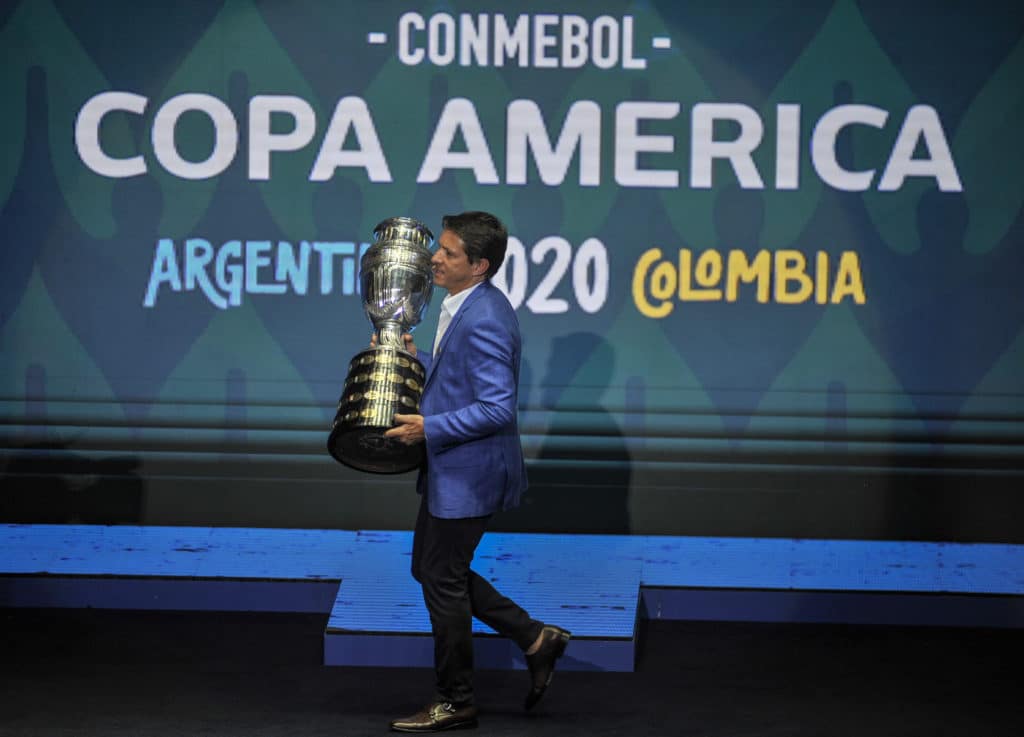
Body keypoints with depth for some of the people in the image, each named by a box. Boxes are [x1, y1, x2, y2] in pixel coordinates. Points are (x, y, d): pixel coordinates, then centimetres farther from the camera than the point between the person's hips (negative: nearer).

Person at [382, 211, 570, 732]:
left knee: (443, 580, 2)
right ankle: (534, 639, 24)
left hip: (469, 474, -10)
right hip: (450, 470, 10)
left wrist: (430, 428, -25)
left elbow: (499, 407, -27)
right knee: (430, 569, 18)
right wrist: (416, 358, 9)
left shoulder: (484, 320, -24)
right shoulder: (465, 306, 8)